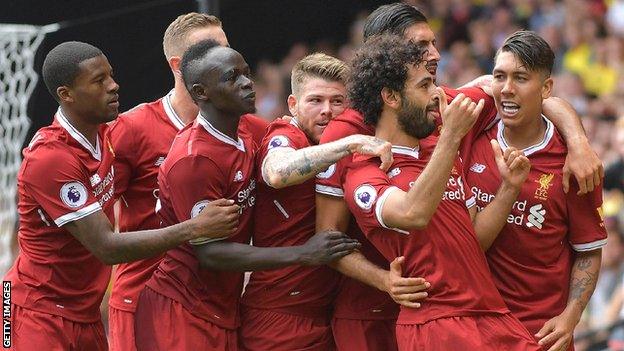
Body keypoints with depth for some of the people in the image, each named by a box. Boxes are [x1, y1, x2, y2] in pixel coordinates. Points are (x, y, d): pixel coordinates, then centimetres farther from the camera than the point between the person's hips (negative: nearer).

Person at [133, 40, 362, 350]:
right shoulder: (193, 159, -19)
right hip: (182, 314, -8)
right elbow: (211, 252, -19)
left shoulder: (247, 142, 10)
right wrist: (303, 254, -20)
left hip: (224, 312, 8)